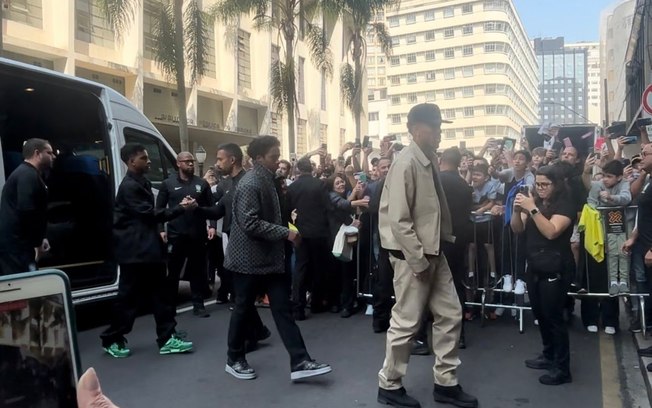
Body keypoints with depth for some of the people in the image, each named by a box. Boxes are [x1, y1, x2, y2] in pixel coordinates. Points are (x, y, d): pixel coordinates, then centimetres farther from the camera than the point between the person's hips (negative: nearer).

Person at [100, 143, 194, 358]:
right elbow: (149, 213, -19)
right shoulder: (128, 187, -15)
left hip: (149, 248, 9)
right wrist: (181, 208, -15)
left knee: (161, 294, 8)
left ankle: (167, 339, 14)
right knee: (129, 297, 1)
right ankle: (112, 340, 18)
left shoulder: (144, 183, 15)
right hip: (134, 250, -9)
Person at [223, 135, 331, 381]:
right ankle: (234, 360, 25)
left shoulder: (268, 180, 12)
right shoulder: (250, 184, -17)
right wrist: (286, 233, -24)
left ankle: (299, 362, 4)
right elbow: (250, 224, -26)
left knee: (283, 309, 3)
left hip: (270, 258, 8)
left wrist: (284, 232, 14)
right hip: (249, 258, -8)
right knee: (243, 309, 7)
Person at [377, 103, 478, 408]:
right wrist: (417, 260, -19)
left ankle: (446, 383, 28)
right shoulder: (406, 163, -18)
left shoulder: (429, 161, 7)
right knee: (406, 322, 3)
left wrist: (432, 254, 9)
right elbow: (398, 220, -22)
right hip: (412, 255, -9)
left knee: (450, 315, 13)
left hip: (434, 251, 9)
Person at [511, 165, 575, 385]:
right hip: (534, 268, 7)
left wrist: (532, 209, -28)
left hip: (555, 270, -7)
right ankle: (548, 355, 28)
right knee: (540, 315, 13)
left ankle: (562, 368, 5)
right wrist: (517, 210, -14)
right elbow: (517, 230, 4)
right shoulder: (534, 201, 11)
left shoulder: (565, 205, -8)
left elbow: (551, 232, -22)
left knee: (554, 317, -4)